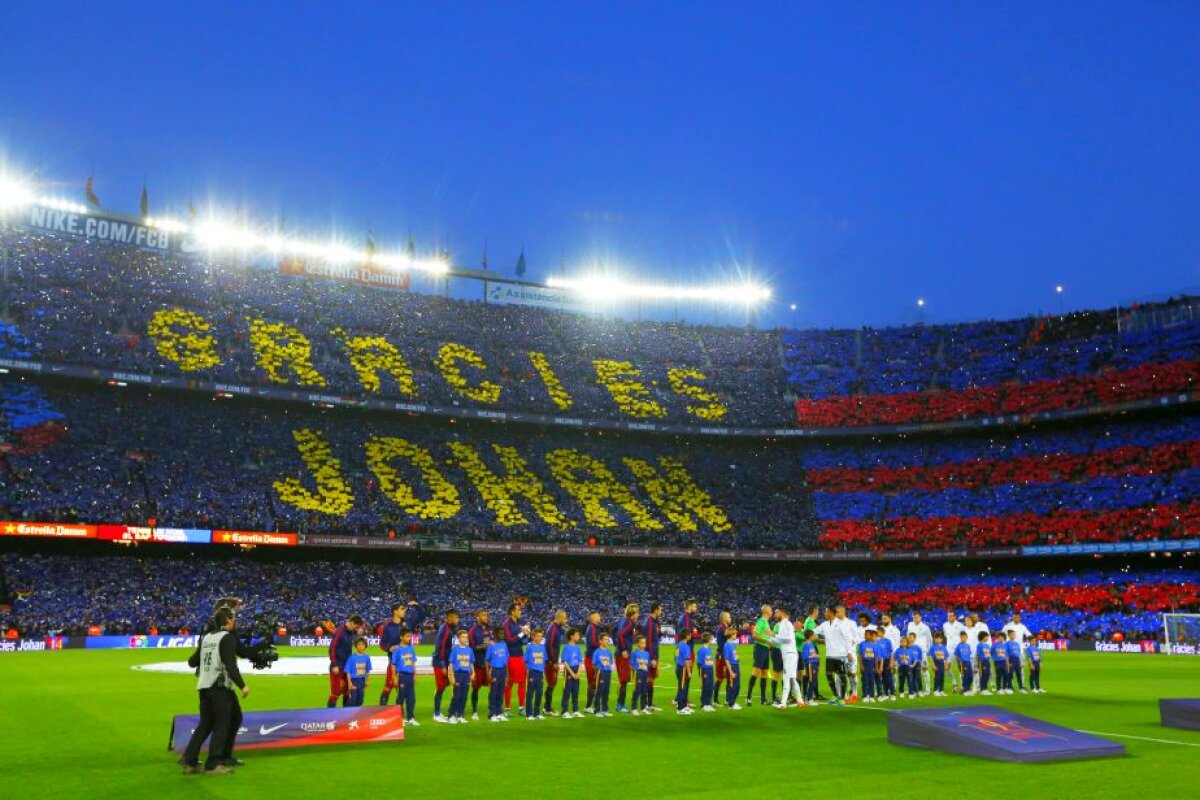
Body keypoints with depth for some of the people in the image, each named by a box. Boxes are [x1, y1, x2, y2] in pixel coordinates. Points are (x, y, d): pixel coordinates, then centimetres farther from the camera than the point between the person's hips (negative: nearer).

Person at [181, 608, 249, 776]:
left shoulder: (206, 637, 14)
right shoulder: (227, 638, -8)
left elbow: (192, 662, 20)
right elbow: (230, 665, -18)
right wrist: (242, 686, -16)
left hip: (203, 686, 7)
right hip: (219, 686, -7)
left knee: (205, 724, 14)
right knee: (222, 725, 0)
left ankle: (189, 762, 11)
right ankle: (212, 765, -1)